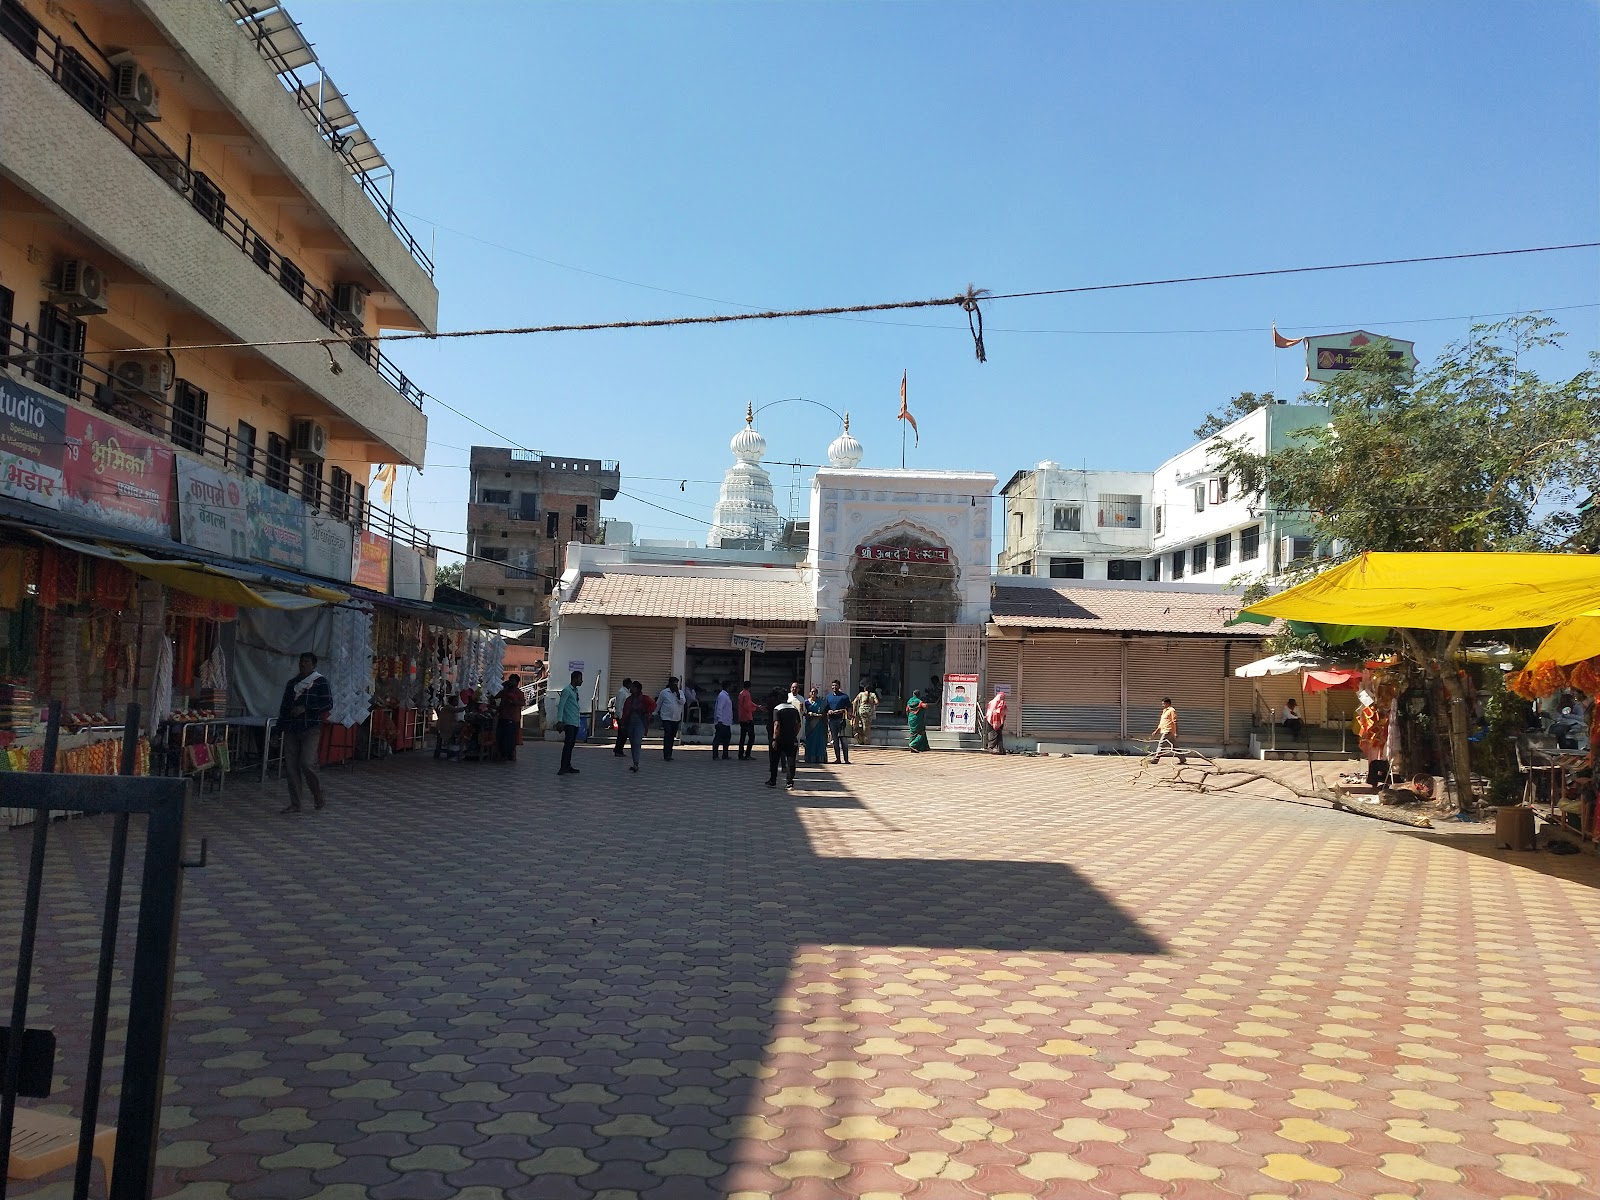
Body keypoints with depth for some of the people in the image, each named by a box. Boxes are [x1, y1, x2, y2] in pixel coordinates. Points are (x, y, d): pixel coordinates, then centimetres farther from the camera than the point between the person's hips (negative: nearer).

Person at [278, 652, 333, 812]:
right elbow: (284, 706, 20)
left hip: (311, 728, -5)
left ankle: (318, 794, 10)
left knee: (307, 763, -16)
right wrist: (281, 726, 12)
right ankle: (295, 804, 9)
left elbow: (328, 703, -8)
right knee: (291, 766, 2)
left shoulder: (320, 681, 0)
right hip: (291, 729, 5)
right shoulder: (292, 683, 17)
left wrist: (305, 708, -16)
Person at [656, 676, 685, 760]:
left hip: (676, 718, 4)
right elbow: (658, 704, 8)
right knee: (667, 735, -14)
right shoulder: (664, 692, 0)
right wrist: (655, 713, 11)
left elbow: (682, 702, -8)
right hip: (666, 718, -4)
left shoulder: (680, 692, 8)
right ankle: (667, 755, -15)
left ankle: (668, 754, 17)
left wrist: (677, 693, -16)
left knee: (672, 737, 8)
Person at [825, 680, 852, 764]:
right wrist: (829, 711, -3)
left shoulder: (844, 696, 4)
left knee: (843, 740, -9)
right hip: (832, 720, 4)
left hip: (841, 719, -4)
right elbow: (825, 708, 17)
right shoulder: (828, 697, 16)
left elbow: (849, 708, 3)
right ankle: (838, 759, 10)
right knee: (835, 740, 5)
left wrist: (842, 710, -14)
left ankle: (846, 759, -8)